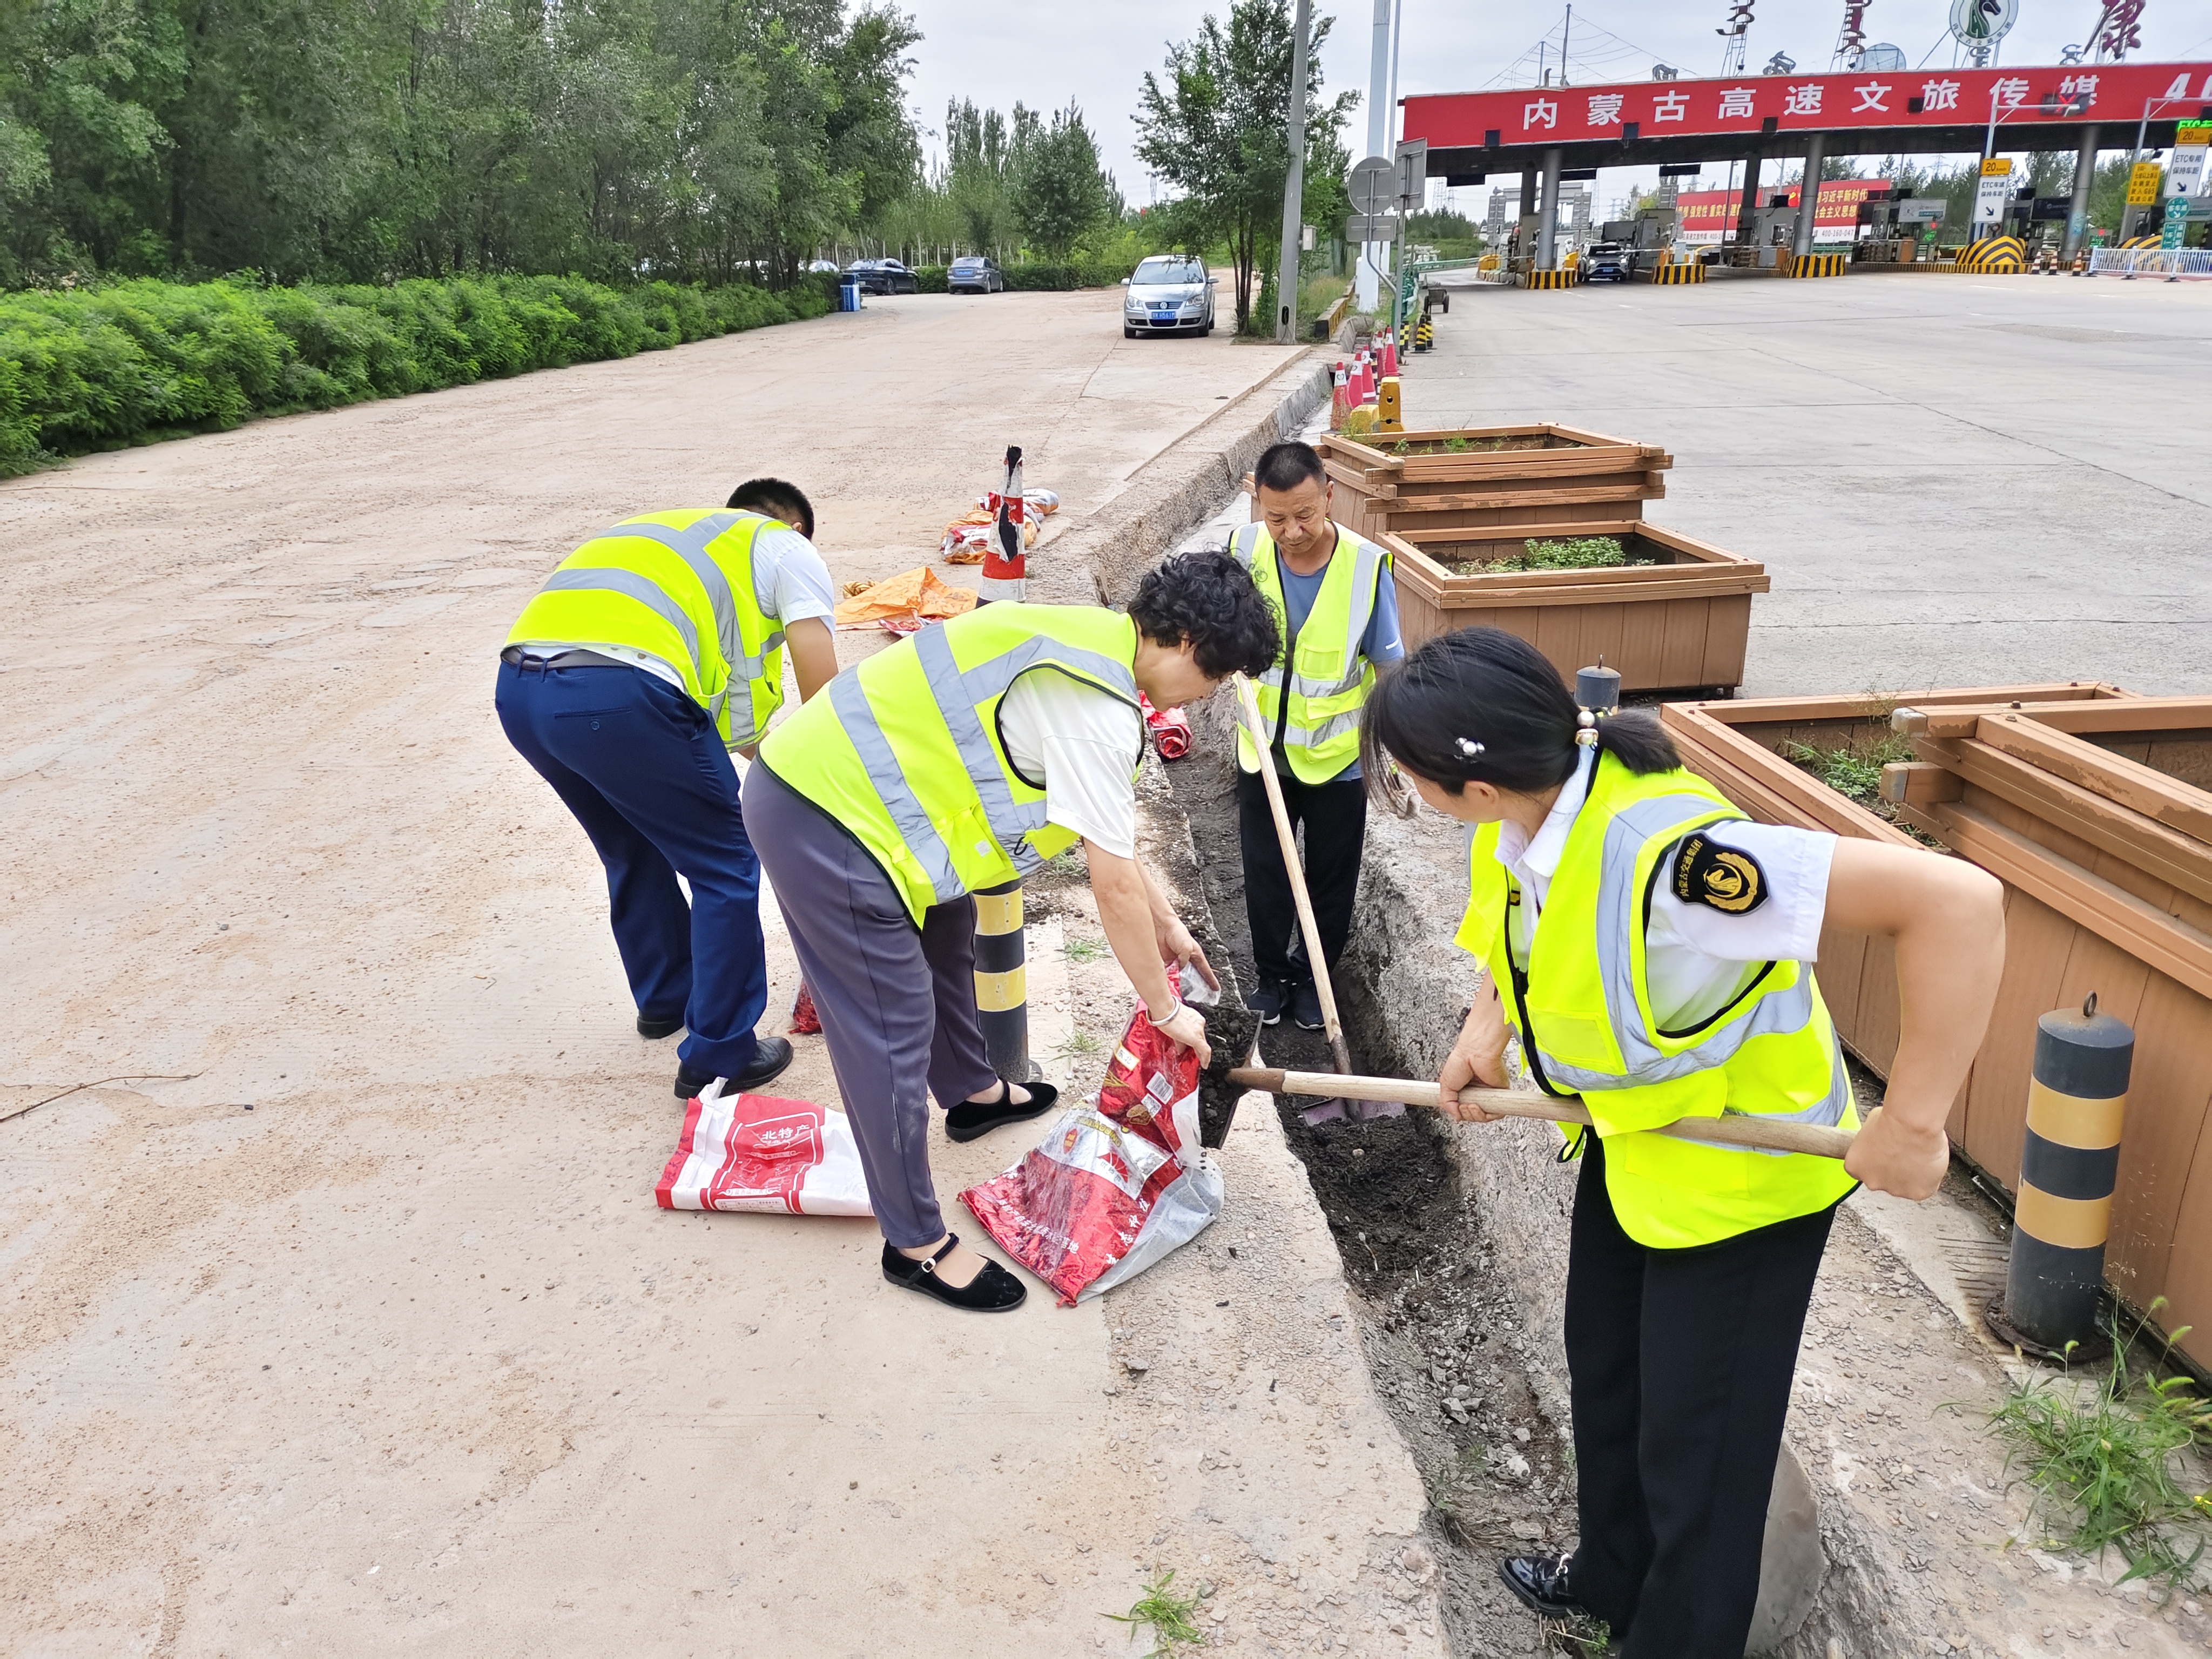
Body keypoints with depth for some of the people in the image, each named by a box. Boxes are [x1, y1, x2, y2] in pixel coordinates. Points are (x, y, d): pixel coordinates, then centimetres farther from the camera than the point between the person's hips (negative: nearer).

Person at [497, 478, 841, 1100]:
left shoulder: (666, 534, 38)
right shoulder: (788, 549, 19)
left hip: (516, 687, 8)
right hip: (619, 690, -8)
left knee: (635, 850, 30)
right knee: (726, 867, 10)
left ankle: (666, 996, 46)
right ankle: (720, 1056, 18)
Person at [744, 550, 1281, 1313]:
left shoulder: (1092, 641, 9)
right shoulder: (1098, 707, -22)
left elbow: (1111, 830, 20)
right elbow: (1115, 886, -16)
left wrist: (1166, 924, 26)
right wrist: (1167, 1009, -3)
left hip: (819, 775, 11)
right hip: (828, 821, -11)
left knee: (946, 936, 29)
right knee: (892, 1036, -1)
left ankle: (974, 1094, 53)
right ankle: (918, 1245, 15)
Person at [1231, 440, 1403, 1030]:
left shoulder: (1365, 565, -21)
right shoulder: (1247, 548, -14)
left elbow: (1388, 666, -10)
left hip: (1338, 757, -2)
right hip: (1263, 752, 2)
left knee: (1331, 880, 15)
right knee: (1264, 874, 16)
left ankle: (1315, 976, 37)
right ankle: (1271, 971, 38)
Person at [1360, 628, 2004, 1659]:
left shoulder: (1665, 851, -42)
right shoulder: (1522, 824, -15)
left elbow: (1957, 902, -42)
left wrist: (1910, 1125, -35)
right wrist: (1488, 1029, -5)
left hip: (1743, 1169, -8)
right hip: (1629, 1139, 9)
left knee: (1696, 1454, 8)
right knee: (1602, 1368, 27)